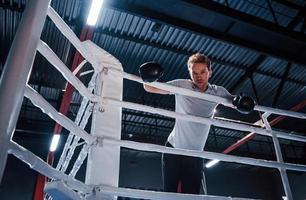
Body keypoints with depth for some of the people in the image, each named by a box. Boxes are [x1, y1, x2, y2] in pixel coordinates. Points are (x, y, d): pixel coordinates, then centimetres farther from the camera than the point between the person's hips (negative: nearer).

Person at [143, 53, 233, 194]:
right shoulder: (181, 85, -6)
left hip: (195, 155, 2)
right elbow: (149, 88, -6)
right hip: (173, 150, -2)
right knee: (169, 192, 2)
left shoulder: (218, 92, 2)